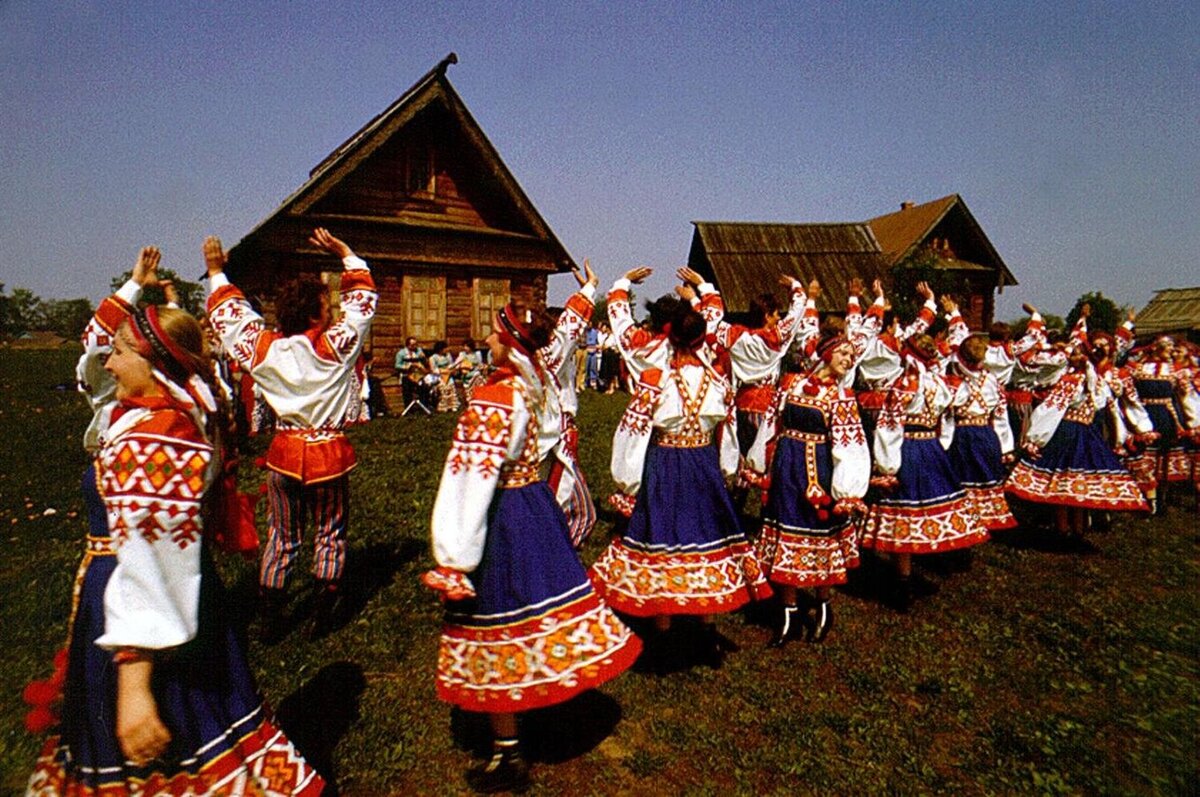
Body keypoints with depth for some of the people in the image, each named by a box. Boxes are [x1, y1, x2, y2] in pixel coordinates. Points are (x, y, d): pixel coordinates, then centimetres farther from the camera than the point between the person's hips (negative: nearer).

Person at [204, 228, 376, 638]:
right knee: (330, 535, 13)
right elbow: (362, 299, -3)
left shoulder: (263, 347, -6)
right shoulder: (337, 345, -15)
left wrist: (216, 273, 25)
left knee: (281, 538, 16)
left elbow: (231, 314, 12)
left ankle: (270, 619, 24)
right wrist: (345, 254, 6)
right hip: (329, 454, -3)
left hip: (284, 453, 3)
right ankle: (322, 618, 20)